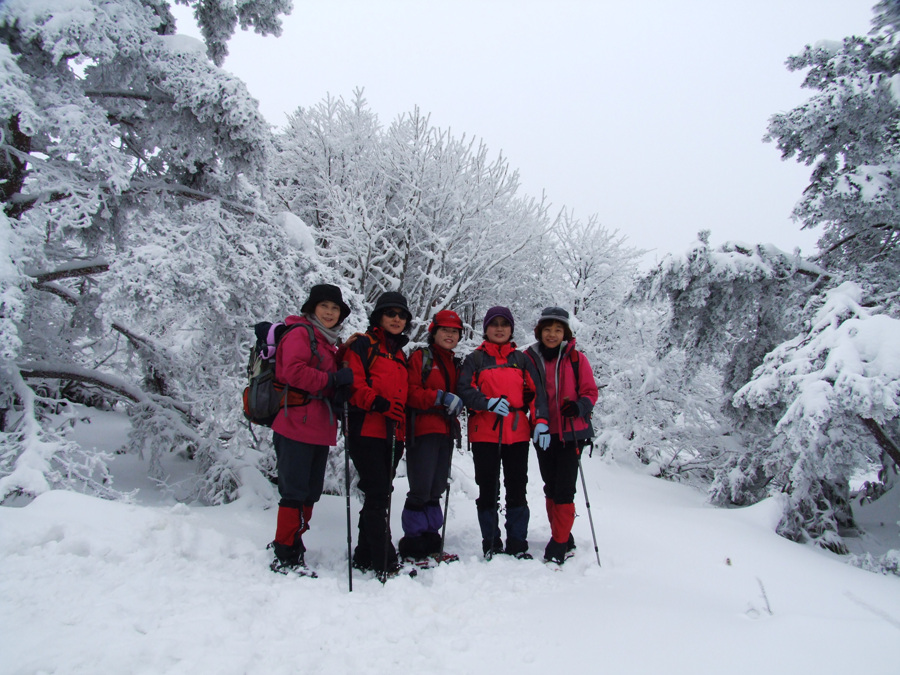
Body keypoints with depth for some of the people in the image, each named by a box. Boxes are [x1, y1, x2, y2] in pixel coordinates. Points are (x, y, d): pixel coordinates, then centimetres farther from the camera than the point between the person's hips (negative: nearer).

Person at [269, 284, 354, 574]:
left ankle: (293, 547, 26)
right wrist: (333, 379, -20)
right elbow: (294, 371, -20)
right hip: (297, 428, -9)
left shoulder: (329, 342, 22)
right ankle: (285, 557, 6)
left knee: (310, 492, 14)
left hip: (319, 430, 9)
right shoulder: (300, 333, -6)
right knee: (295, 492, -4)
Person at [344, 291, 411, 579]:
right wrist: (378, 402, -25)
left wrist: (403, 429, 19)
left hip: (393, 435, 7)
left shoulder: (400, 354, 24)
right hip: (367, 431, -7)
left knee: (380, 495, 11)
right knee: (378, 494, -10)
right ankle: (384, 561, -4)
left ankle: (365, 557, 21)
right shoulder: (363, 345, 2)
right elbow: (353, 383, -12)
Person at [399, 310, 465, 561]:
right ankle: (413, 542, 4)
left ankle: (430, 539, 21)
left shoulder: (455, 364, 20)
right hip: (423, 429, -7)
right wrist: (441, 398, -20)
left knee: (436, 489, 11)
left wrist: (457, 404, 5)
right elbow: (411, 393, -11)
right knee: (421, 489, -8)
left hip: (446, 431, 7)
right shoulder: (420, 357, -1)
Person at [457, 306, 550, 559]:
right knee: (488, 490, 5)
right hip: (484, 434, -1)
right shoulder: (475, 359, 8)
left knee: (517, 489, 5)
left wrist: (541, 422, -7)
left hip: (517, 434, 1)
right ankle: (491, 545, 15)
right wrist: (488, 403, -22)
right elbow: (464, 390, -4)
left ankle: (517, 545, 14)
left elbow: (535, 392, 8)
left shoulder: (521, 359, 14)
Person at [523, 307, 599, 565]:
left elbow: (590, 392, 1)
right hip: (543, 433, 3)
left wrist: (579, 407, -19)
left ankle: (559, 543, 8)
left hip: (571, 431, -3)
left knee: (564, 490, -5)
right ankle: (565, 539, 26)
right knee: (550, 488, 11)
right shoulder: (529, 358, 2)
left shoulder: (576, 358, -2)